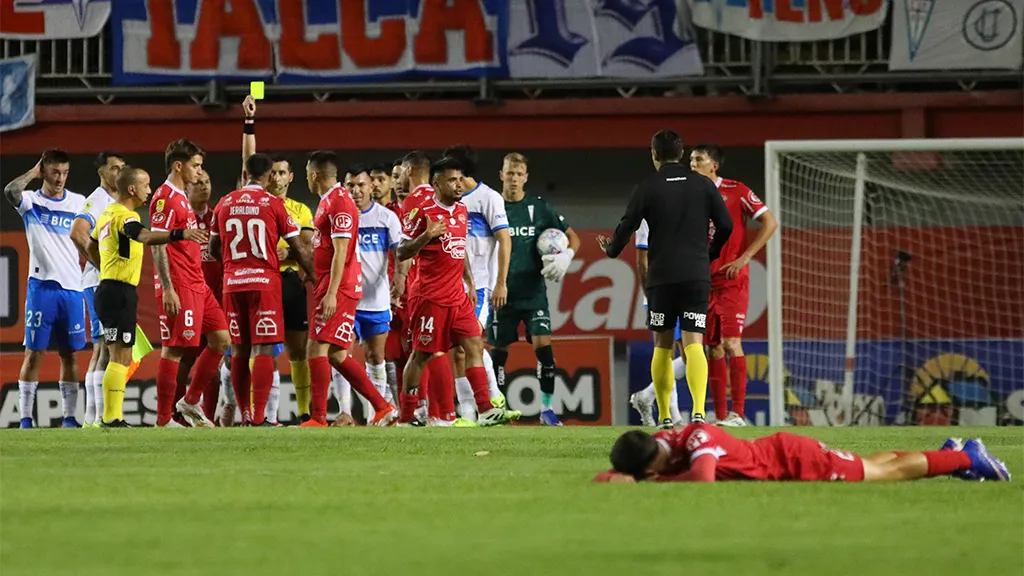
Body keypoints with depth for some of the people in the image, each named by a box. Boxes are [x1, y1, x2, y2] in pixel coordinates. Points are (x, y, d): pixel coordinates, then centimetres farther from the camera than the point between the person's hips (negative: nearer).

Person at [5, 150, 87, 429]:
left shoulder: (79, 203, 9)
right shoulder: (31, 201, 0)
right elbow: (10, 191, -22)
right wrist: (34, 172, -8)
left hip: (72, 287, 3)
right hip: (42, 286, -3)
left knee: (69, 354, 7)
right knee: (34, 353, -3)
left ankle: (69, 417, 11)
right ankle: (26, 418, -1)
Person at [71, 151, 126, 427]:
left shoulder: (116, 202, 18)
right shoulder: (97, 200, -11)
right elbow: (77, 232, -25)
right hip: (100, 283, -10)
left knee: (101, 349, 10)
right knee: (107, 347, -14)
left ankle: (91, 417, 12)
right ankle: (101, 416, -19)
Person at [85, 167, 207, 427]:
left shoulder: (108, 215, 17)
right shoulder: (125, 216, -14)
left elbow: (91, 245, 32)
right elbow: (145, 236, -36)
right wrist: (180, 234, -48)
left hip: (108, 288, 10)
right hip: (120, 292, -10)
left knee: (121, 356, 13)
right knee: (121, 355, -11)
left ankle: (112, 415, 13)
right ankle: (111, 417, -15)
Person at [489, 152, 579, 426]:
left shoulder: (539, 208, 4)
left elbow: (572, 237, 9)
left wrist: (566, 256, -11)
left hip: (534, 291, 0)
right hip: (503, 293, 0)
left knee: (543, 345, -11)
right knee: (499, 350, 3)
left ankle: (546, 408, -5)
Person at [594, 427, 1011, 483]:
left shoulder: (698, 438, -35)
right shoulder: (660, 443, -11)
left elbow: (704, 479, -53)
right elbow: (608, 477, 0)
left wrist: (656, 483, -39)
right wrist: (619, 478, -24)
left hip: (792, 459, -8)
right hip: (777, 455, 8)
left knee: (885, 474, 6)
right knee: (875, 469, 23)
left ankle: (965, 458, 21)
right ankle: (952, 455, 39)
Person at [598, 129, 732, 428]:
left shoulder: (648, 187, -1)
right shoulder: (702, 184, 4)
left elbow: (627, 227, 0)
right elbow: (726, 226, 5)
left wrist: (611, 249, 21)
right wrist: (710, 253, 24)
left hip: (661, 276, -1)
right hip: (697, 274, 1)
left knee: (662, 345, 12)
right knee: (693, 343, -6)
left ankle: (664, 415, 13)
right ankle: (698, 410, -25)